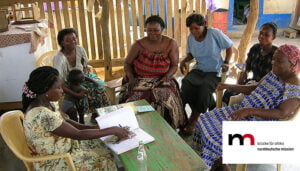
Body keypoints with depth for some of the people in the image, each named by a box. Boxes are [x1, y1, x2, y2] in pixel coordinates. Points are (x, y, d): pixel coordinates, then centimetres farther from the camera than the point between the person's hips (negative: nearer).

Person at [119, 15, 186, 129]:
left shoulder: (171, 44, -4)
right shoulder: (139, 45, -6)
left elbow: (174, 65, 1)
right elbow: (127, 63, 4)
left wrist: (167, 76, -18)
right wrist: (131, 78, -12)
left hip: (161, 80, 0)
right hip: (139, 80, 0)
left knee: (164, 98, -29)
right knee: (135, 100, -27)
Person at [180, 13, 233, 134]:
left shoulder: (214, 33, -11)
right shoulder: (191, 37, 2)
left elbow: (229, 47, 1)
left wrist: (226, 63, -9)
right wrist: (184, 61, -4)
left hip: (215, 71, -4)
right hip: (198, 69, 4)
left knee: (205, 87, -34)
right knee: (186, 83, -28)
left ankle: (194, 119, -16)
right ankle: (210, 107, -10)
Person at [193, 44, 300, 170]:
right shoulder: (273, 75, 7)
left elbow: (282, 113, -28)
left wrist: (249, 111, -37)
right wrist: (229, 87, 9)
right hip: (242, 109, 9)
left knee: (218, 139, -22)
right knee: (205, 120, 0)